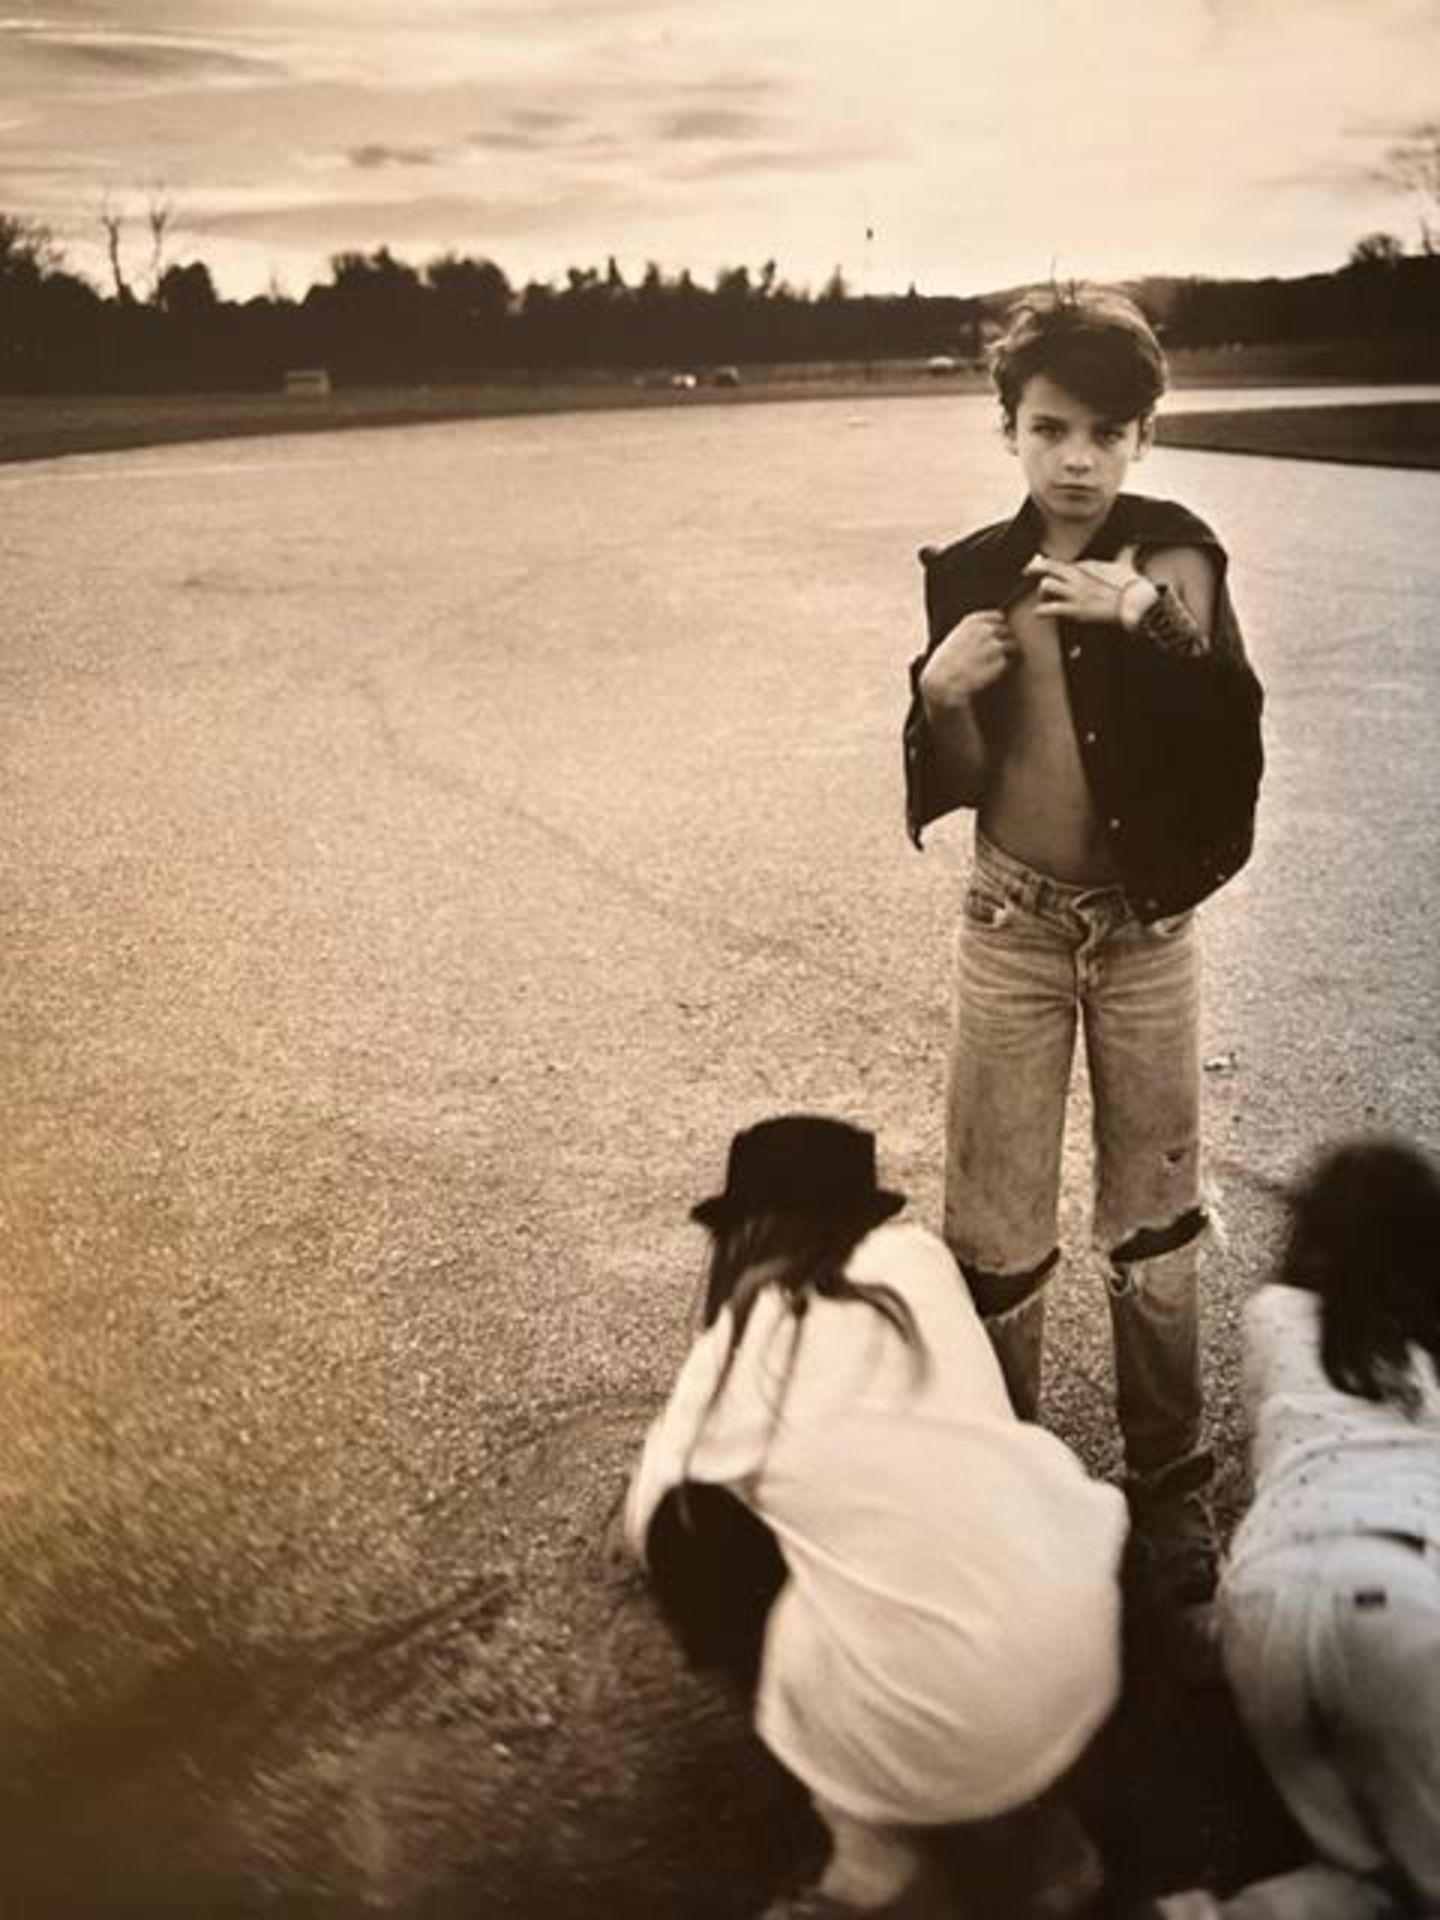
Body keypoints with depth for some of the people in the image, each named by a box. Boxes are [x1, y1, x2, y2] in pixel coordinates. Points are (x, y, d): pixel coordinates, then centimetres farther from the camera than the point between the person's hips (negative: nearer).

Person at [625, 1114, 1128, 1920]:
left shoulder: (740, 1347, 1)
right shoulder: (916, 1255, 7)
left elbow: (652, 1521, 12)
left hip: (928, 1725, -4)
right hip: (1084, 1649, 4)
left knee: (684, 1535, 15)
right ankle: (1034, 1825, 28)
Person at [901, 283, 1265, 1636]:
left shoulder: (1178, 558, -6)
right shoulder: (970, 574, -2)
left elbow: (1228, 741, -17)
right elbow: (951, 788, 0)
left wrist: (1149, 624, -32)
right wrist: (939, 694, -20)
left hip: (1147, 927, -1)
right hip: (1014, 927, 1)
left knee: (1154, 1222, 10)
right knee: (995, 1233, 6)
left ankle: (1169, 1490, 25)